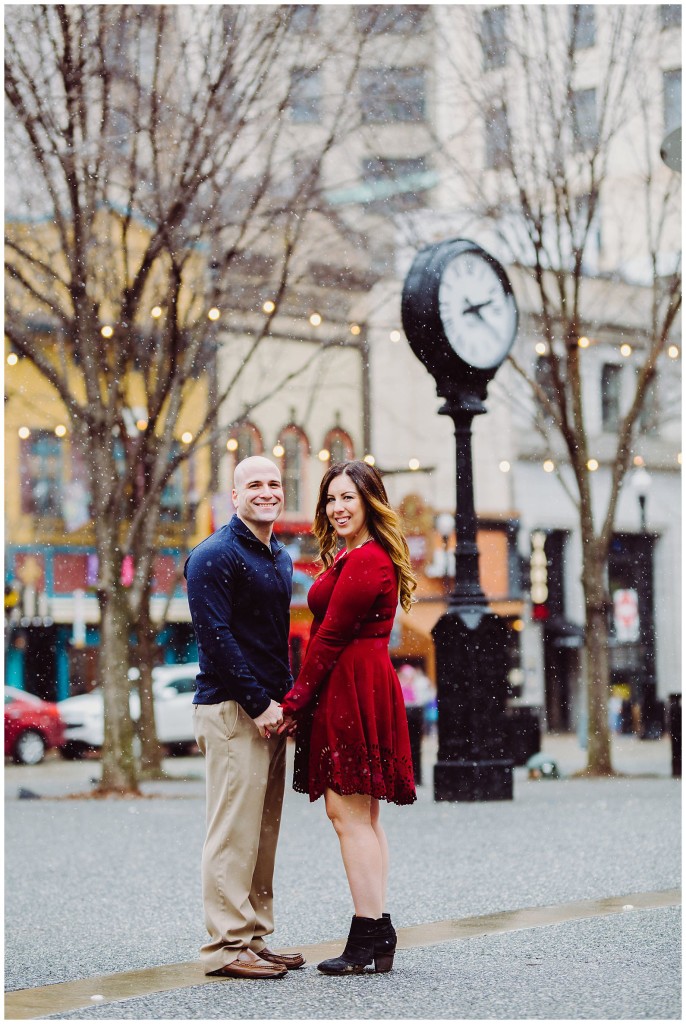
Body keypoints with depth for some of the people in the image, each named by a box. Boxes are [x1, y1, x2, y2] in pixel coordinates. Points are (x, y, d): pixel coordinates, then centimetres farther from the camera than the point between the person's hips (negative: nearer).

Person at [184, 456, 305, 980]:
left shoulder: (281, 558, 18)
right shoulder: (214, 556, -9)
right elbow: (216, 638, -16)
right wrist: (258, 704, -16)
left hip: (270, 711, 9)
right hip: (232, 709, -9)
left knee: (264, 829, 11)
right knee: (235, 829, -7)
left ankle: (254, 939, 18)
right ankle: (227, 946, -3)